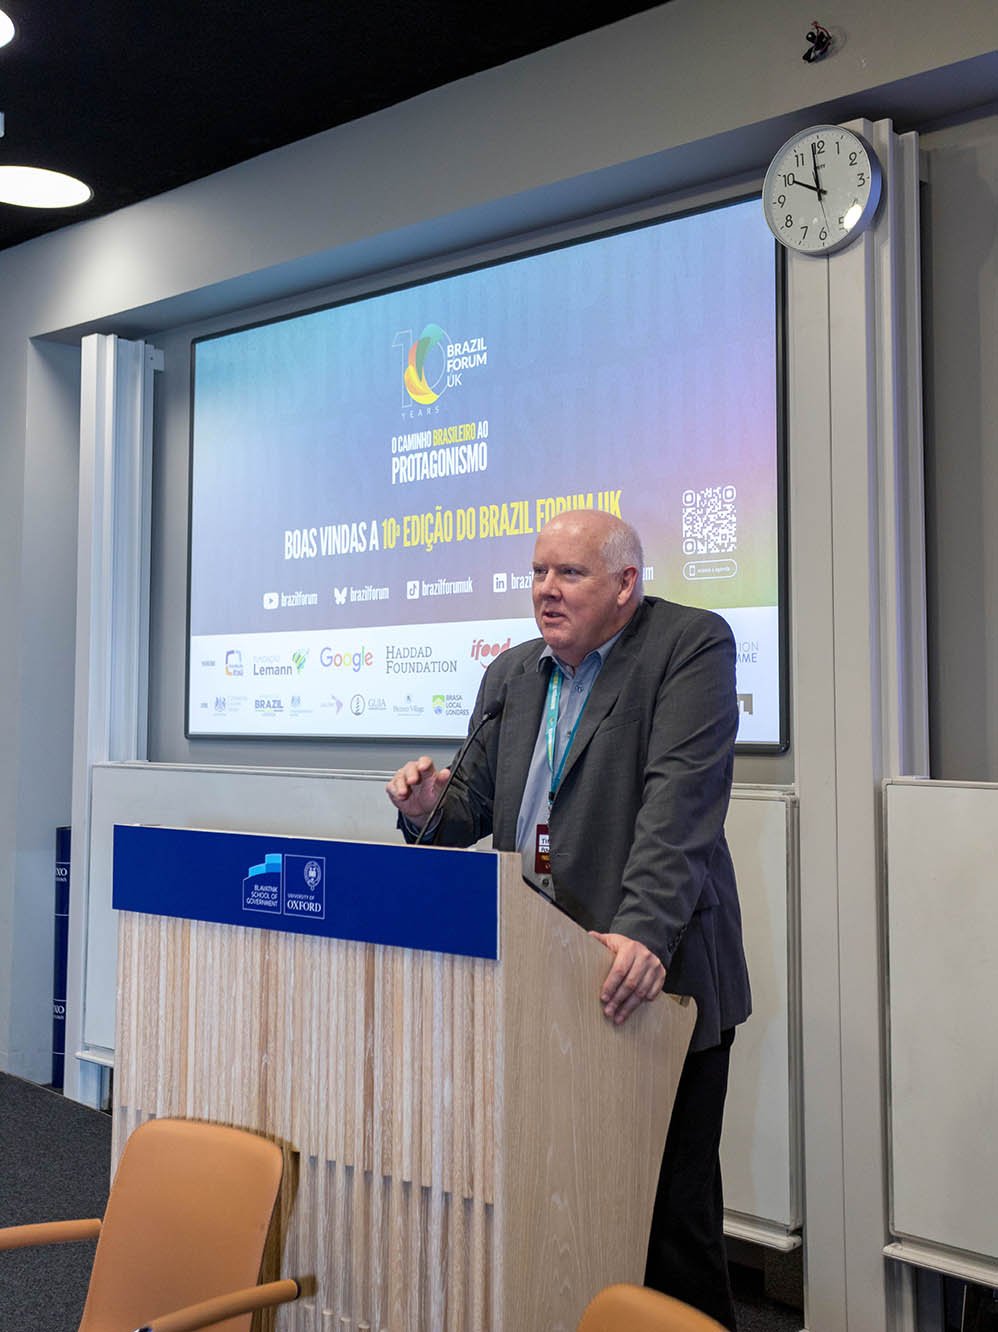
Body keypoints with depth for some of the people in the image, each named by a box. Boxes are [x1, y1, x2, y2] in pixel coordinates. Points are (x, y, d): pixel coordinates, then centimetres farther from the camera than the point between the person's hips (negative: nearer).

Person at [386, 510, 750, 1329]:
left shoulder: (691, 645, -6)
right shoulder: (511, 673, 14)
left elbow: (683, 799, -18)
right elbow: (477, 803, 18)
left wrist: (646, 933, -29)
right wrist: (431, 810, -5)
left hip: (652, 977, -5)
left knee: (671, 1212, 3)